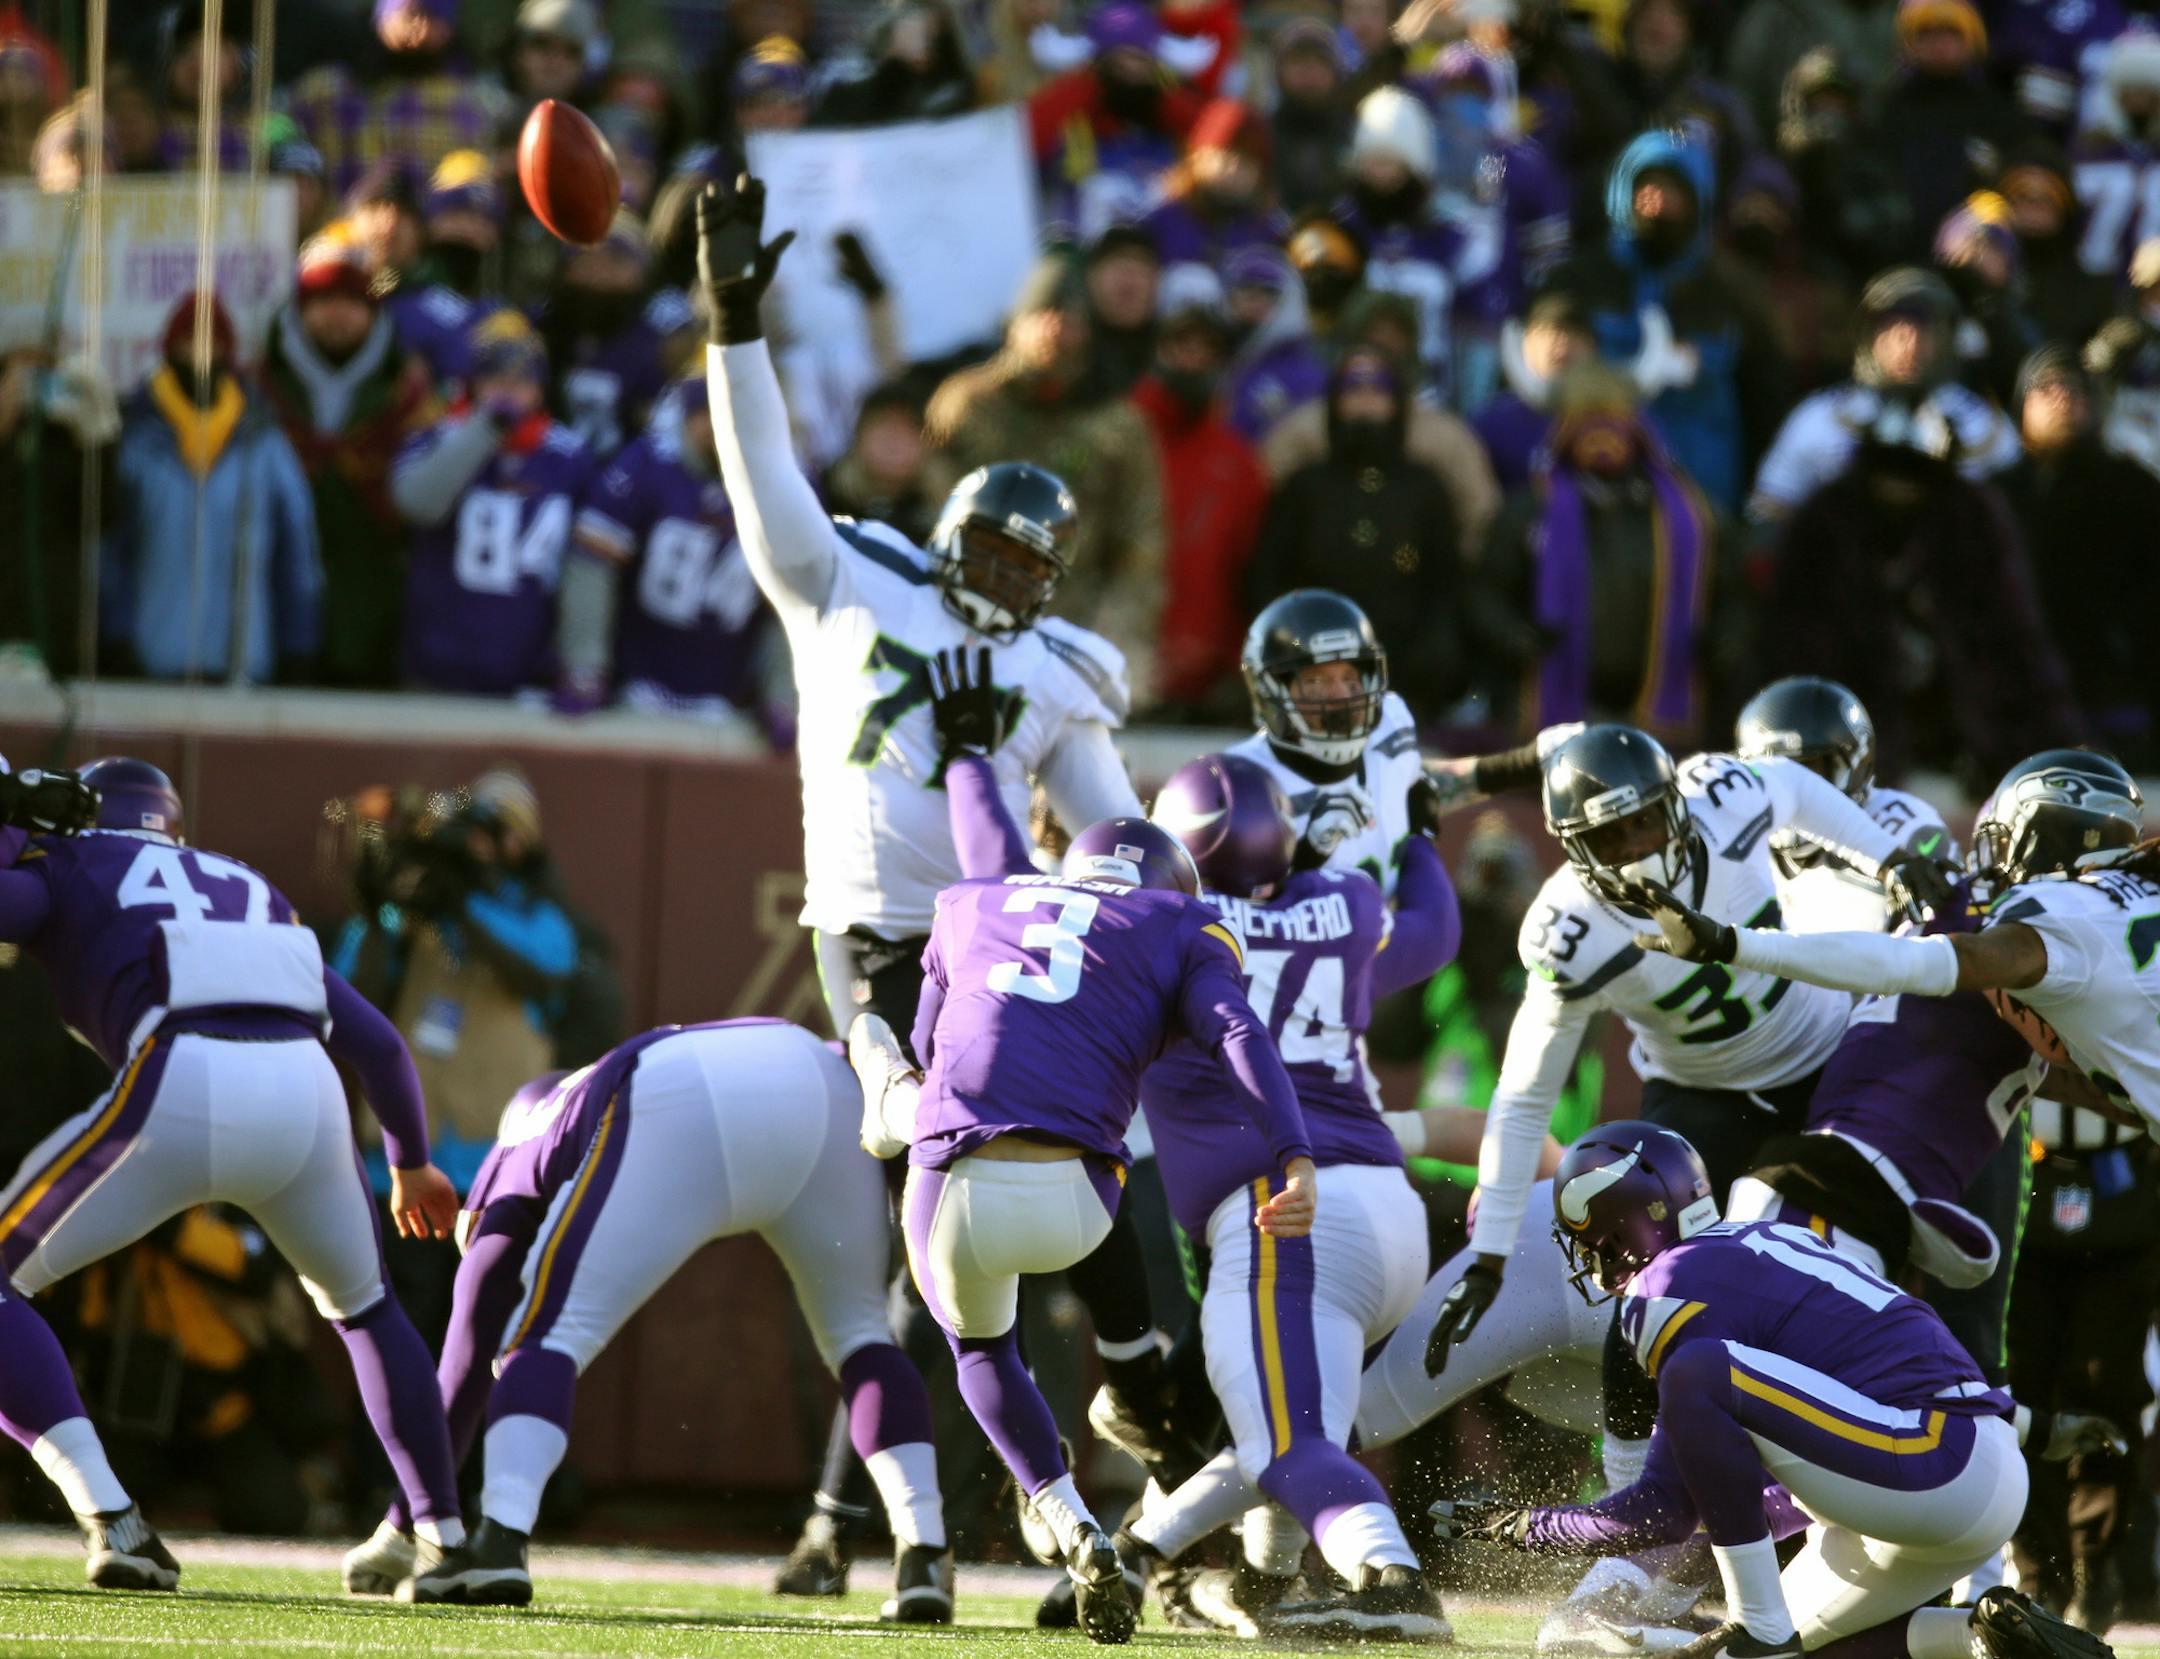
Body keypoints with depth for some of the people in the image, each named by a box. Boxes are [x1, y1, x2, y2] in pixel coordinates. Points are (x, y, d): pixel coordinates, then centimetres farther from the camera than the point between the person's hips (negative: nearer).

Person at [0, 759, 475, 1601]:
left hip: (180, 1088, -5)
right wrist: (409, 1164, 49)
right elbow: (378, 1043, 34)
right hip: (305, 1096, 5)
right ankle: (444, 1536, 26)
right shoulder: (253, 896, 37)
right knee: (361, 1307, 33)